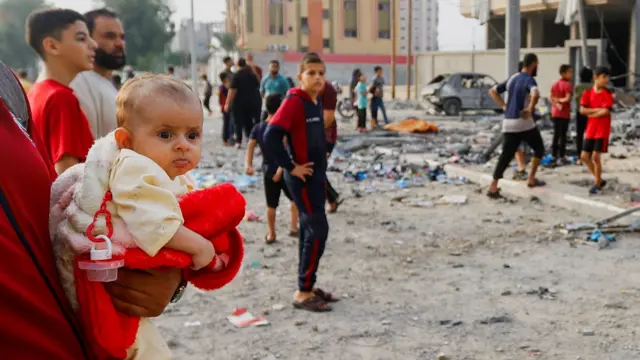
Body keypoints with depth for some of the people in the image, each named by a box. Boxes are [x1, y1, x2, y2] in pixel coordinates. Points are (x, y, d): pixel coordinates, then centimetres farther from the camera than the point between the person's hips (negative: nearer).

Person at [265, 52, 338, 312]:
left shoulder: (317, 103, 9)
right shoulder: (294, 101, -17)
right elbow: (271, 136, -26)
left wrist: (321, 164, 13)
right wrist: (290, 167, -20)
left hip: (317, 175, 9)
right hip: (302, 178, -9)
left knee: (310, 230, 13)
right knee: (318, 231, -8)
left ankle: (308, 287, 23)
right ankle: (303, 293, 0)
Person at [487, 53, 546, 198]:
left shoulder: (512, 78, 13)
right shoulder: (529, 80, -10)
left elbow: (493, 91, 20)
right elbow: (535, 94, -33)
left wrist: (504, 106, 14)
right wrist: (530, 109, -19)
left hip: (508, 123, 6)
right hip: (524, 123, -6)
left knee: (506, 155, 5)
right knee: (539, 149, 17)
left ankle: (493, 187, -6)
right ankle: (531, 179, 20)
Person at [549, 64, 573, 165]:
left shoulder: (555, 84, 11)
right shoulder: (567, 85, -12)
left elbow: (550, 97, 3)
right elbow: (568, 99, -22)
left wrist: (556, 102, -10)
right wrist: (560, 100, -6)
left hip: (555, 113, 7)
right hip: (564, 114, -6)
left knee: (556, 135, 12)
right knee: (563, 135, -3)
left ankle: (554, 156, 14)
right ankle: (561, 157, -3)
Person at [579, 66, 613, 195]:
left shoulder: (607, 94, -6)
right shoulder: (587, 93, 3)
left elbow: (605, 112, -16)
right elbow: (582, 110, -6)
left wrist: (591, 114, -7)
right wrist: (597, 110, -14)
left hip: (602, 130, -5)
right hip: (590, 130, 5)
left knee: (596, 156, -9)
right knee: (584, 156, 6)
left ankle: (597, 184, 5)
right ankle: (600, 180, 21)